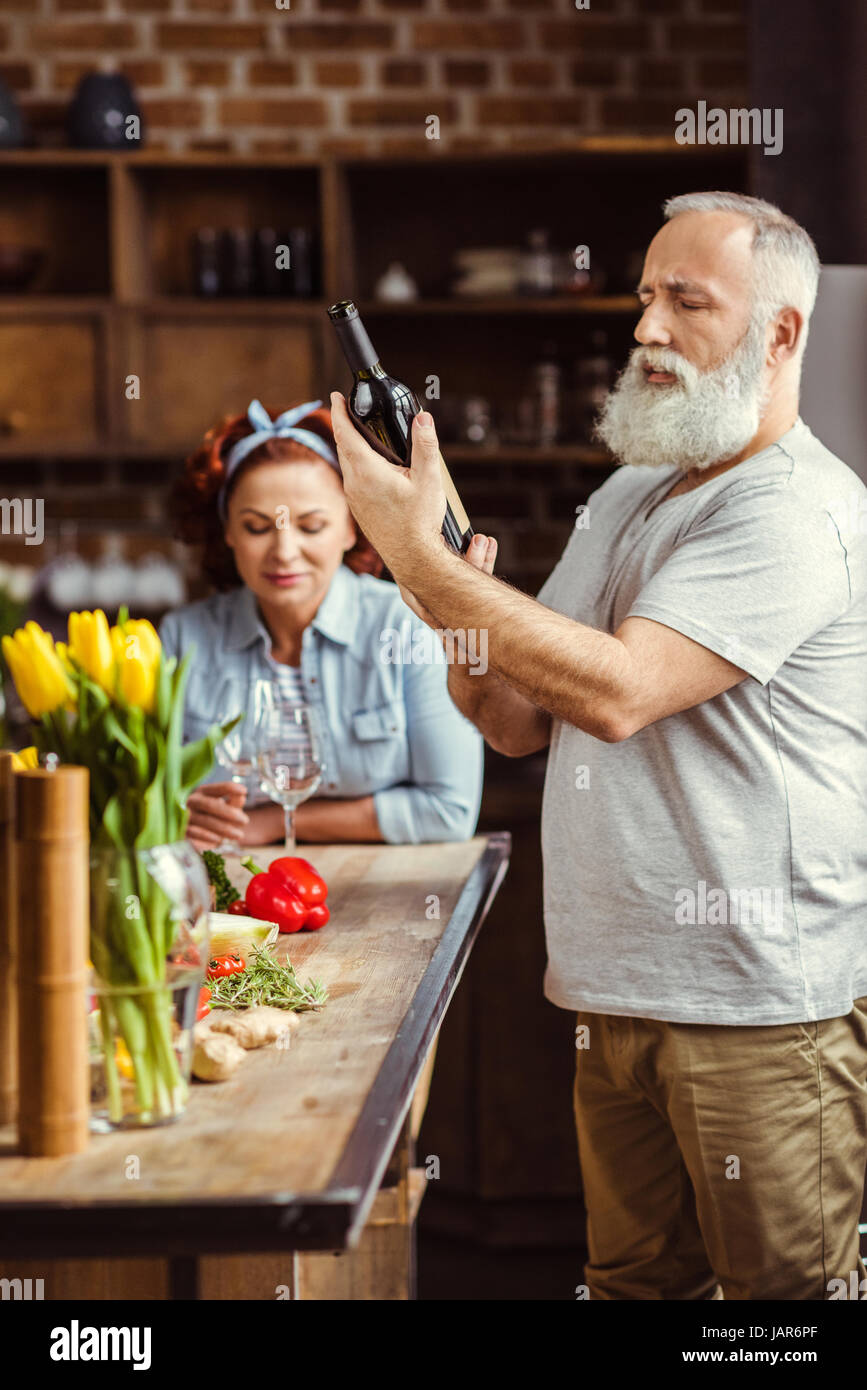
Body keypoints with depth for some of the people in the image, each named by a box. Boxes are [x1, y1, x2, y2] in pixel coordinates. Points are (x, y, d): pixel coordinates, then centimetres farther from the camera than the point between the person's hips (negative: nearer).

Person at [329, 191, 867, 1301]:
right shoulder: (624, 498, 16)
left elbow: (617, 691, -23)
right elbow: (521, 723, 16)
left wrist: (419, 554, -20)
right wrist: (450, 607, -5)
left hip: (761, 1001, -8)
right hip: (616, 994, 8)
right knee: (634, 1280, 13)